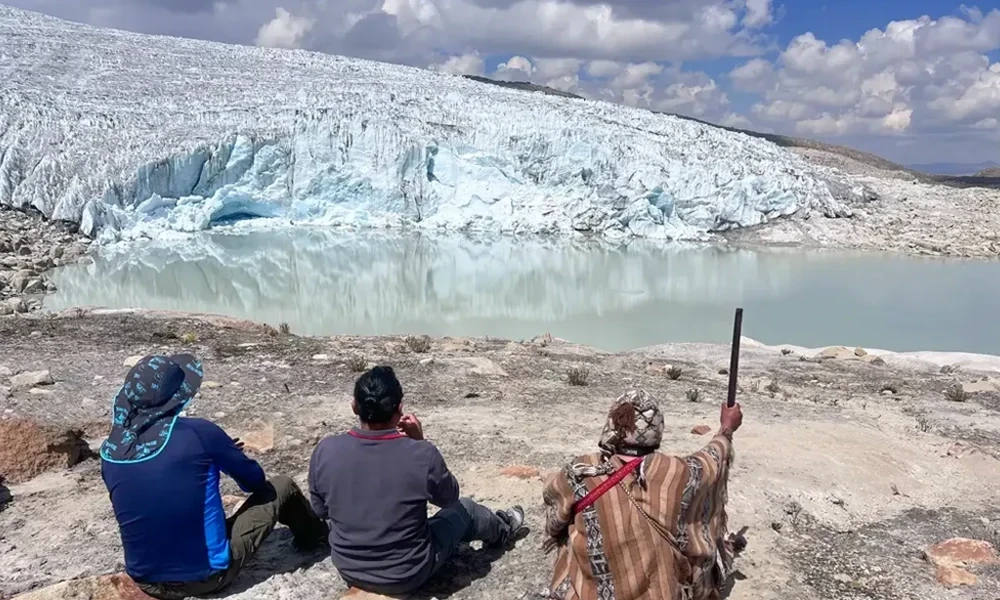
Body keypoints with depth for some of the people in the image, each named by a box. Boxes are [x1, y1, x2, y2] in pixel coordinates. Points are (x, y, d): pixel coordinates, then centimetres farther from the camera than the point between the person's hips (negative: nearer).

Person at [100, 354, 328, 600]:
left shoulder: (109, 451, -5)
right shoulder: (198, 433, -19)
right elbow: (254, 479, -2)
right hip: (207, 575, -5)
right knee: (282, 487, 10)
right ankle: (313, 537, 41)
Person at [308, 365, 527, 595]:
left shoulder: (325, 451, -19)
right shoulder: (423, 455, -27)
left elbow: (321, 511, -1)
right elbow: (449, 497, -6)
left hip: (347, 569, 3)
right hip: (406, 576, -3)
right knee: (464, 508, 22)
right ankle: (502, 530, 55)